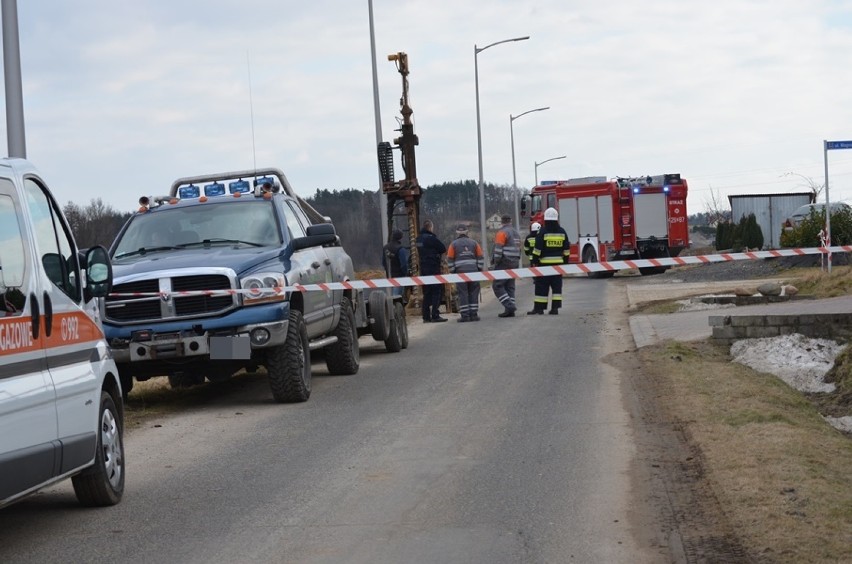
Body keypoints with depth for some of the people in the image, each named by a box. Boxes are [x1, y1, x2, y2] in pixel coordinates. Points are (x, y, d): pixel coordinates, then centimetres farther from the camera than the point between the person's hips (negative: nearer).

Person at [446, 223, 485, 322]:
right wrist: (480, 269, 13)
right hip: (473, 271, 2)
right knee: (473, 293, 6)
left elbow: (450, 259, 2)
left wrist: (452, 272, 9)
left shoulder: (453, 244, 4)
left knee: (462, 293, -1)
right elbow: (481, 257, 7)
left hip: (460, 271, -2)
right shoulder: (474, 243, 9)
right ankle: (474, 314, 4)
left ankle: (465, 315, -4)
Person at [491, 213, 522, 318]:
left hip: (503, 263, -8)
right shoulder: (516, 233, 16)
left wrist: (494, 264, -13)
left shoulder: (502, 232, -11)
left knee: (497, 286, -5)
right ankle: (510, 310, 6)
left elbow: (498, 250, -17)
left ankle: (509, 306, -17)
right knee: (510, 287, 9)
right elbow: (519, 249, 19)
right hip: (514, 264, 8)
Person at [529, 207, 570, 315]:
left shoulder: (542, 232, -9)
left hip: (544, 263, -4)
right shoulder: (562, 232, 5)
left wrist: (535, 261, -2)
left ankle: (539, 307, 1)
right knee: (557, 286, 7)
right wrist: (565, 261, 18)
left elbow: (538, 249, -10)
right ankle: (555, 308, 3)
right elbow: (566, 249, 10)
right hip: (558, 263, 4)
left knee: (541, 286, 0)